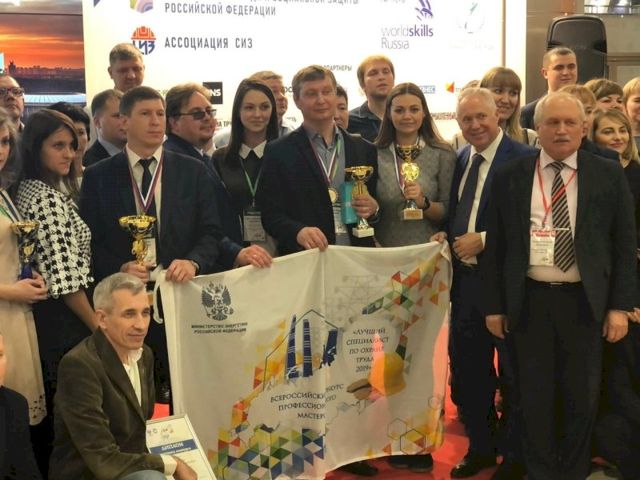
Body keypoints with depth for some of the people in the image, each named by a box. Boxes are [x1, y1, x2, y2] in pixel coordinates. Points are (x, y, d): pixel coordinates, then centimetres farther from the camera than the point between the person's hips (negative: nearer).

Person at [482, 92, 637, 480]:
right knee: (535, 396, 9)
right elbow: (496, 246, 5)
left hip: (585, 302, 0)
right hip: (529, 301, 0)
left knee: (582, 396, 10)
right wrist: (494, 305, 2)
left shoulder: (609, 175, 2)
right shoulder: (510, 177, 2)